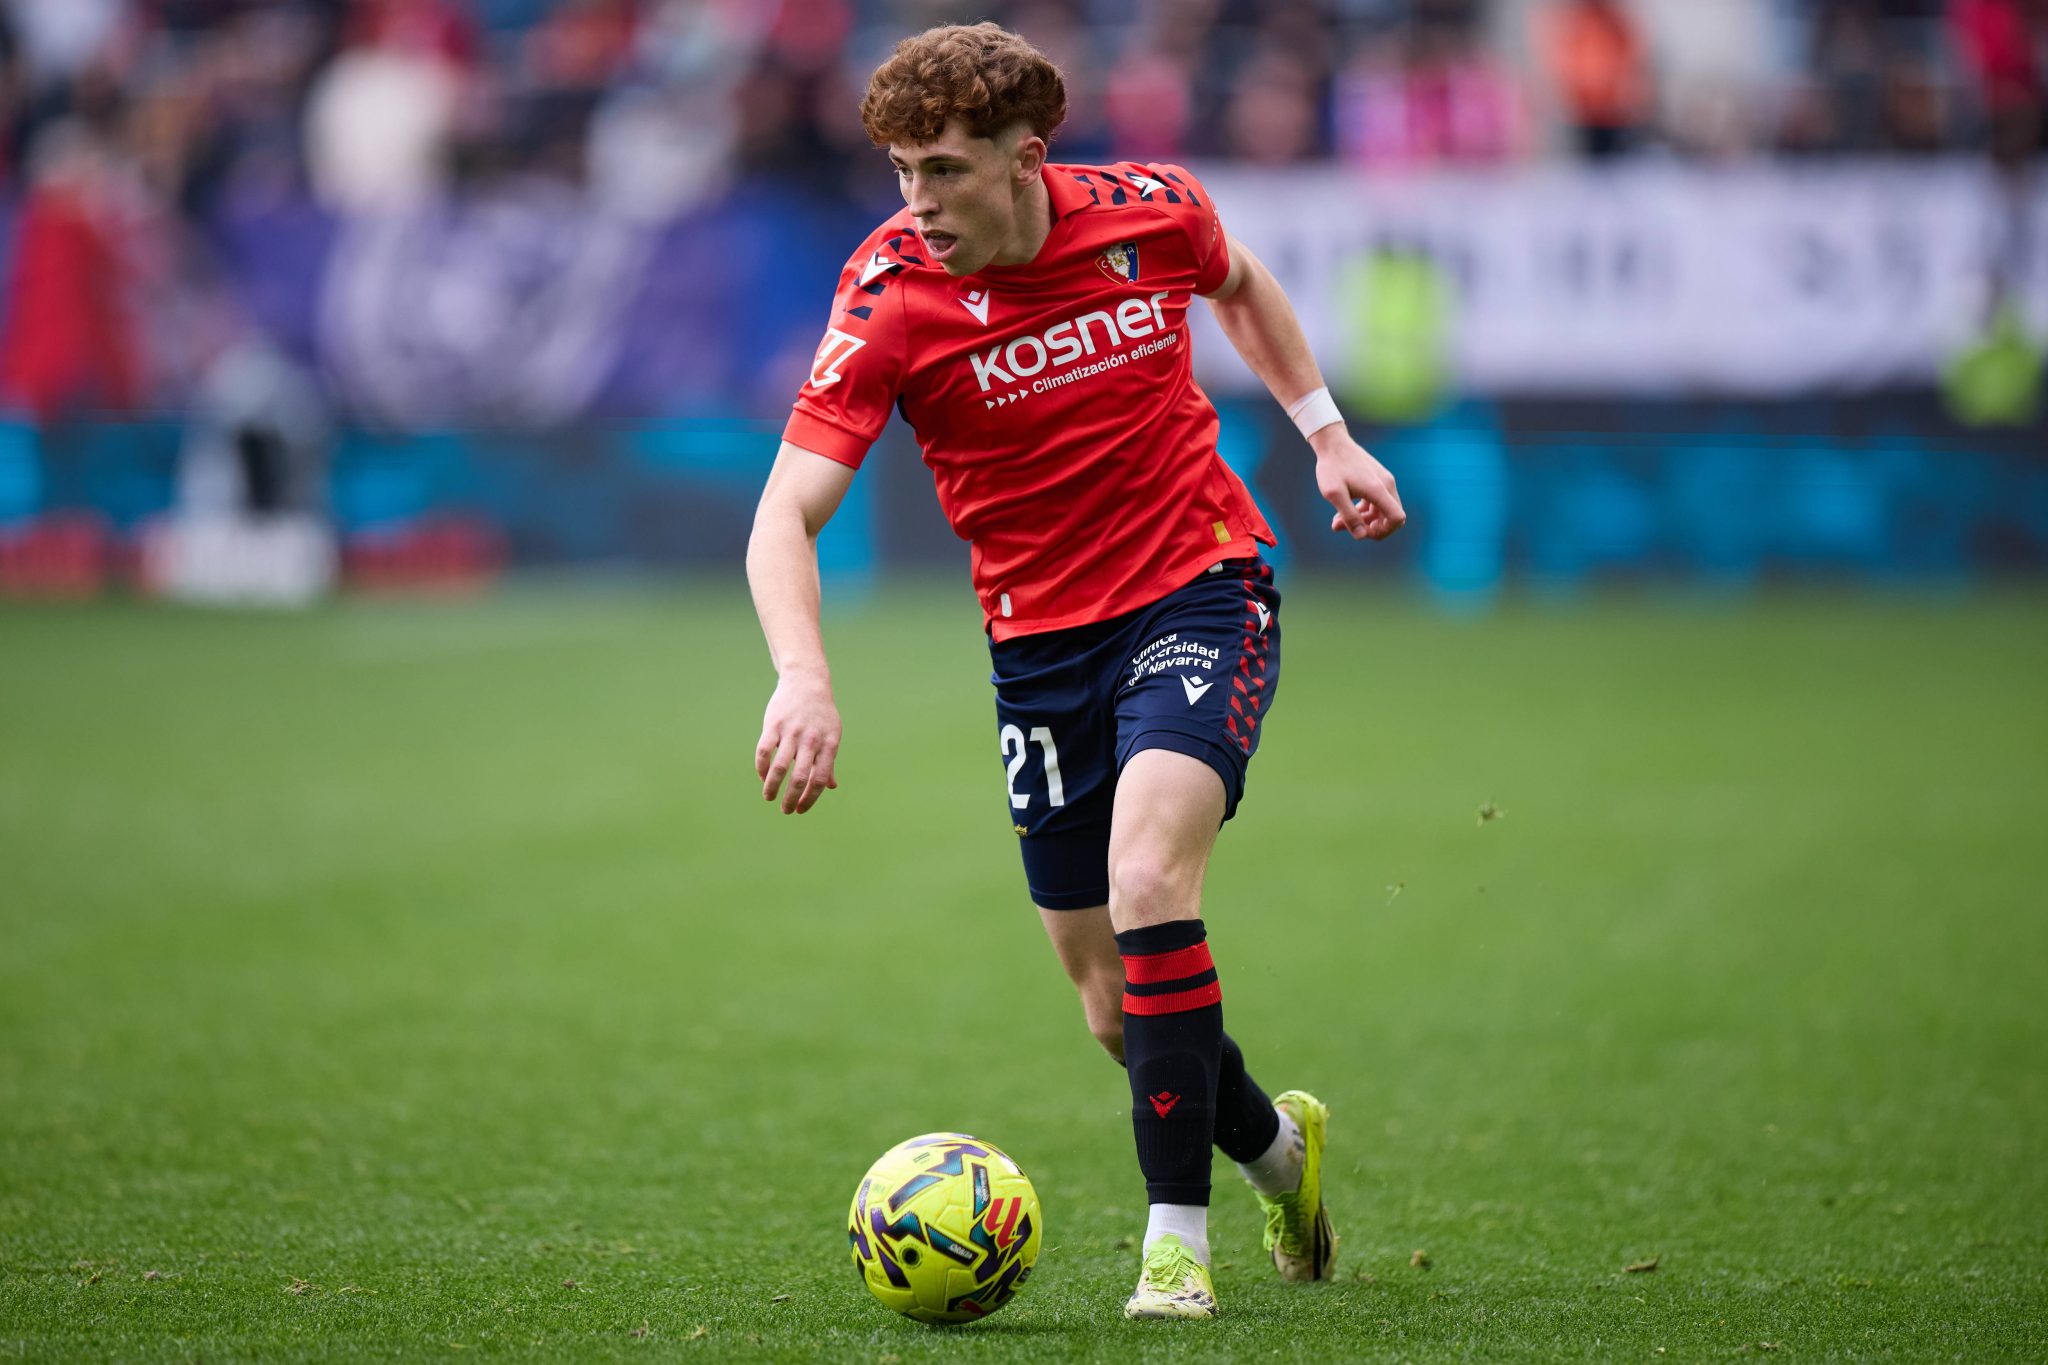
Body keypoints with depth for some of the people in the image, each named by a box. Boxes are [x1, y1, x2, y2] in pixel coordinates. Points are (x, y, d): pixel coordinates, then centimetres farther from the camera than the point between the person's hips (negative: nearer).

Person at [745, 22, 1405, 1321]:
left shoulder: (1152, 210, -10)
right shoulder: (891, 297, -16)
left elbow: (1242, 285, 16)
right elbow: (787, 515, -22)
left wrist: (1327, 433, 10)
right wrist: (805, 678, -38)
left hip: (1202, 593, -2)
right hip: (1042, 641, 2)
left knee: (1146, 882, -26)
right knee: (1115, 1004, 6)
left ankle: (1178, 1238, -17)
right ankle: (1276, 1143, 37)